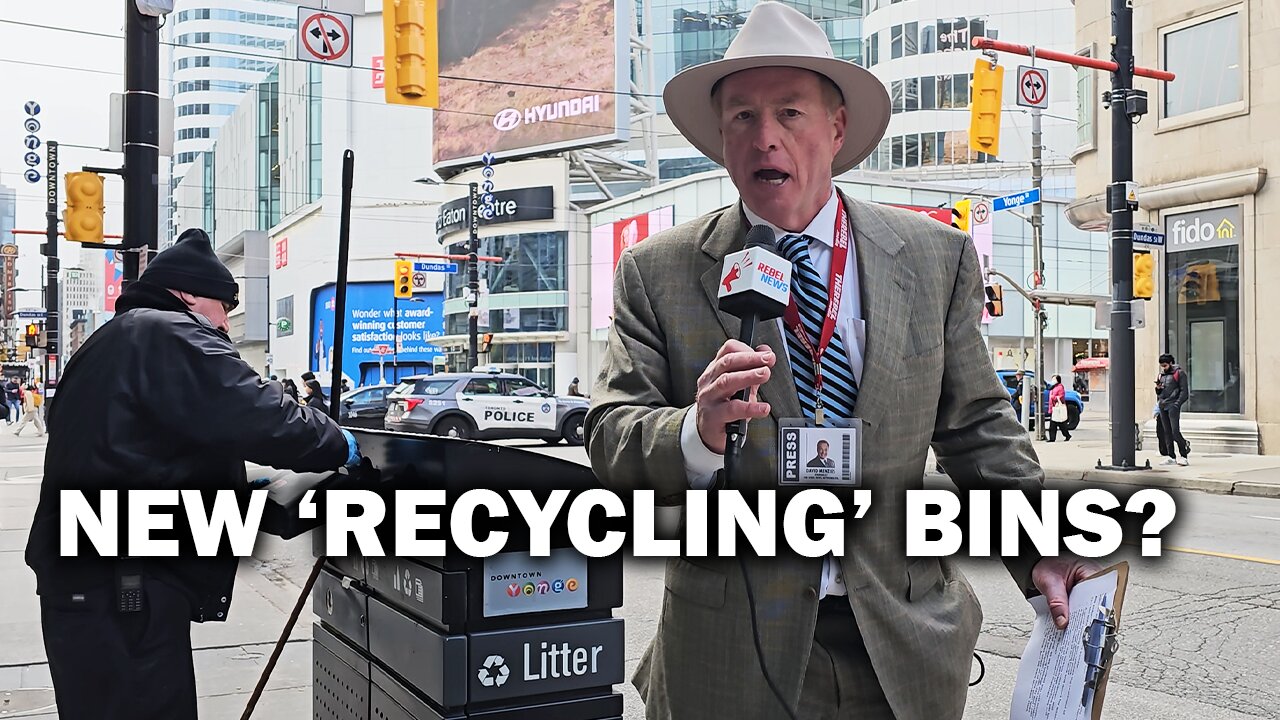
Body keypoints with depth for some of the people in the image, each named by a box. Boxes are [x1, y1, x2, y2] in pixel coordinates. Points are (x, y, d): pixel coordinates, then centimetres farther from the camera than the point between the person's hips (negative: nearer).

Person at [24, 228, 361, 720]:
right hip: (124, 585, -11)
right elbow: (256, 416, -20)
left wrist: (240, 487, 23)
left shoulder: (109, 344, 23)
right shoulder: (170, 335, -10)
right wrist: (339, 446, -4)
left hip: (83, 574, 11)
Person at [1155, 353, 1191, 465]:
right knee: (1167, 432, 4)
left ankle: (1184, 456, -8)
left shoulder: (1179, 373, 0)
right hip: (1162, 406, 7)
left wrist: (1177, 404, -14)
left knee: (1175, 432, -15)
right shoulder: (1162, 375, 19)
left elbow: (1184, 391, -5)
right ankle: (1171, 457, 5)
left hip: (1173, 405, -7)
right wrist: (1158, 388, 3)